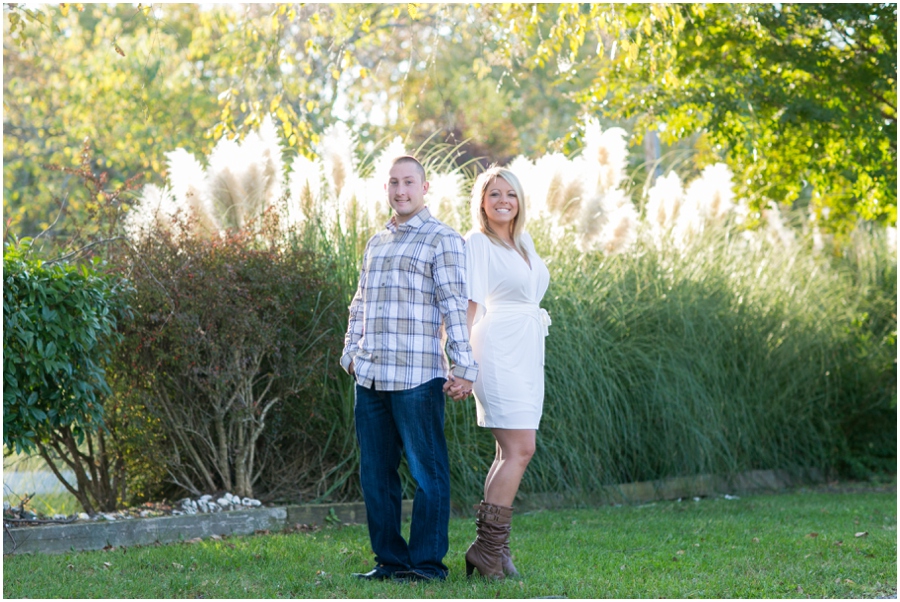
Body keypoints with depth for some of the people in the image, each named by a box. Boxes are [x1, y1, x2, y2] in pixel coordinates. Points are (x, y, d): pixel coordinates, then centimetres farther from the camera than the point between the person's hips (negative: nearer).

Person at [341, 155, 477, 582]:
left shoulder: (442, 240, -1)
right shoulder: (375, 243, 20)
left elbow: (454, 307, -7)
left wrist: (464, 368, -12)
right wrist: (350, 352, 13)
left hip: (417, 377, -7)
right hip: (370, 377, 7)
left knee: (426, 472, -2)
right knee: (375, 473, 9)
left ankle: (427, 562, 4)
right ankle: (389, 559, 17)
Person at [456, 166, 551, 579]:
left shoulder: (524, 241, 16)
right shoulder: (477, 243, -7)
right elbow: (468, 306, -14)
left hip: (527, 353, 8)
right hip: (499, 352, -8)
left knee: (510, 452, 8)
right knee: (520, 449, -15)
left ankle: (492, 546, 12)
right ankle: (487, 546, -13)